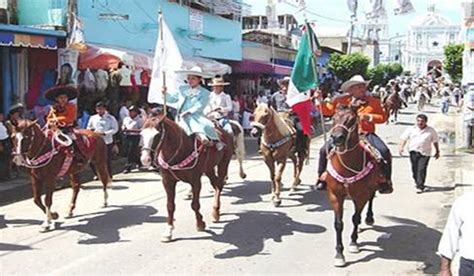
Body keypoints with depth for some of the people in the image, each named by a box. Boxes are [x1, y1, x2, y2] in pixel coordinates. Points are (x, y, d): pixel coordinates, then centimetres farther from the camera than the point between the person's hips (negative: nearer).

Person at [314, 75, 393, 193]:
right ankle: (322, 178, 0)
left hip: (366, 134, 0)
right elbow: (327, 111, 13)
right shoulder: (341, 100, 9)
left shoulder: (374, 101, 8)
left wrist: (369, 117, -12)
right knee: (325, 149, -16)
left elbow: (383, 117, 5)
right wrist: (320, 100, -3)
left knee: (384, 152, -20)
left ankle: (385, 181, -2)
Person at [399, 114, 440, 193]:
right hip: (413, 151, 2)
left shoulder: (431, 131, 8)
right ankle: (418, 183, 27)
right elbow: (404, 138, 7)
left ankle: (420, 187, -9)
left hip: (425, 153, -2)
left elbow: (435, 141, 16)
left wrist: (437, 151, 16)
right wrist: (401, 147, -6)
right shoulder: (411, 129, 9)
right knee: (414, 169, 5)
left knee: (421, 169, -11)